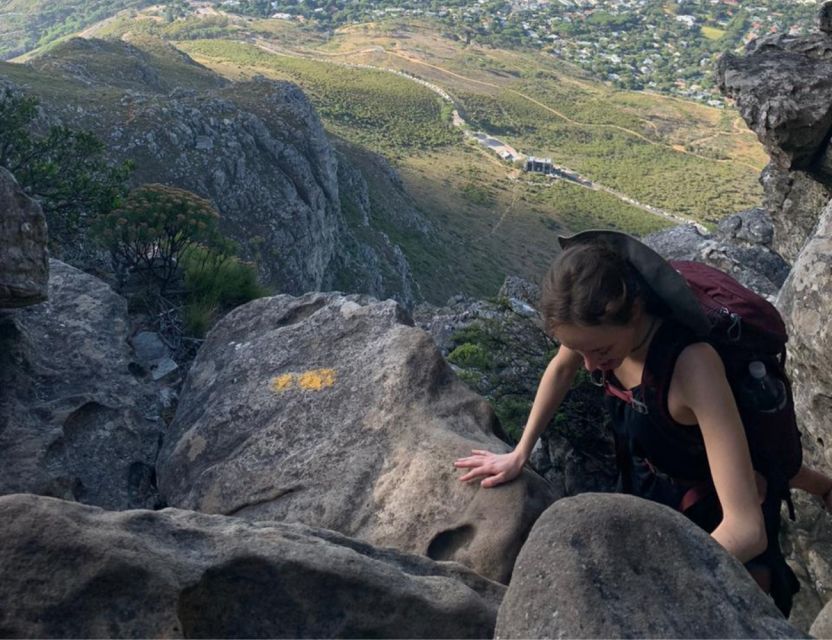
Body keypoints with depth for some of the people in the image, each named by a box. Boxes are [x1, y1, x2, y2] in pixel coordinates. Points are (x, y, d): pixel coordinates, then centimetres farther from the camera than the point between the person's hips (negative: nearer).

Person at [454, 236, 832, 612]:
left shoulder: (692, 364, -42)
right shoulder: (598, 320, -24)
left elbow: (747, 530, -43)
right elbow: (562, 369, 1)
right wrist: (519, 454, 0)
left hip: (720, 511, -5)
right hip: (651, 481, 6)